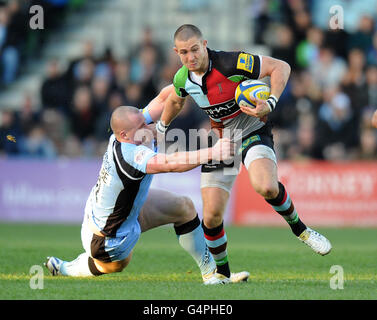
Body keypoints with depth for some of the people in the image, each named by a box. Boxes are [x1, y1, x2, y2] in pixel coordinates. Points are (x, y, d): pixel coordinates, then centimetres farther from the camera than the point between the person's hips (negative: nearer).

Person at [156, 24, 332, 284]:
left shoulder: (230, 63, -23)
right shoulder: (183, 79, -5)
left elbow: (281, 67, -19)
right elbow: (175, 101, 21)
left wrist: (271, 103, -32)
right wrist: (161, 128, 34)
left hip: (253, 132, -5)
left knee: (266, 187, -34)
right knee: (212, 215, -6)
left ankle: (299, 228, -5)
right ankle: (222, 274, 17)